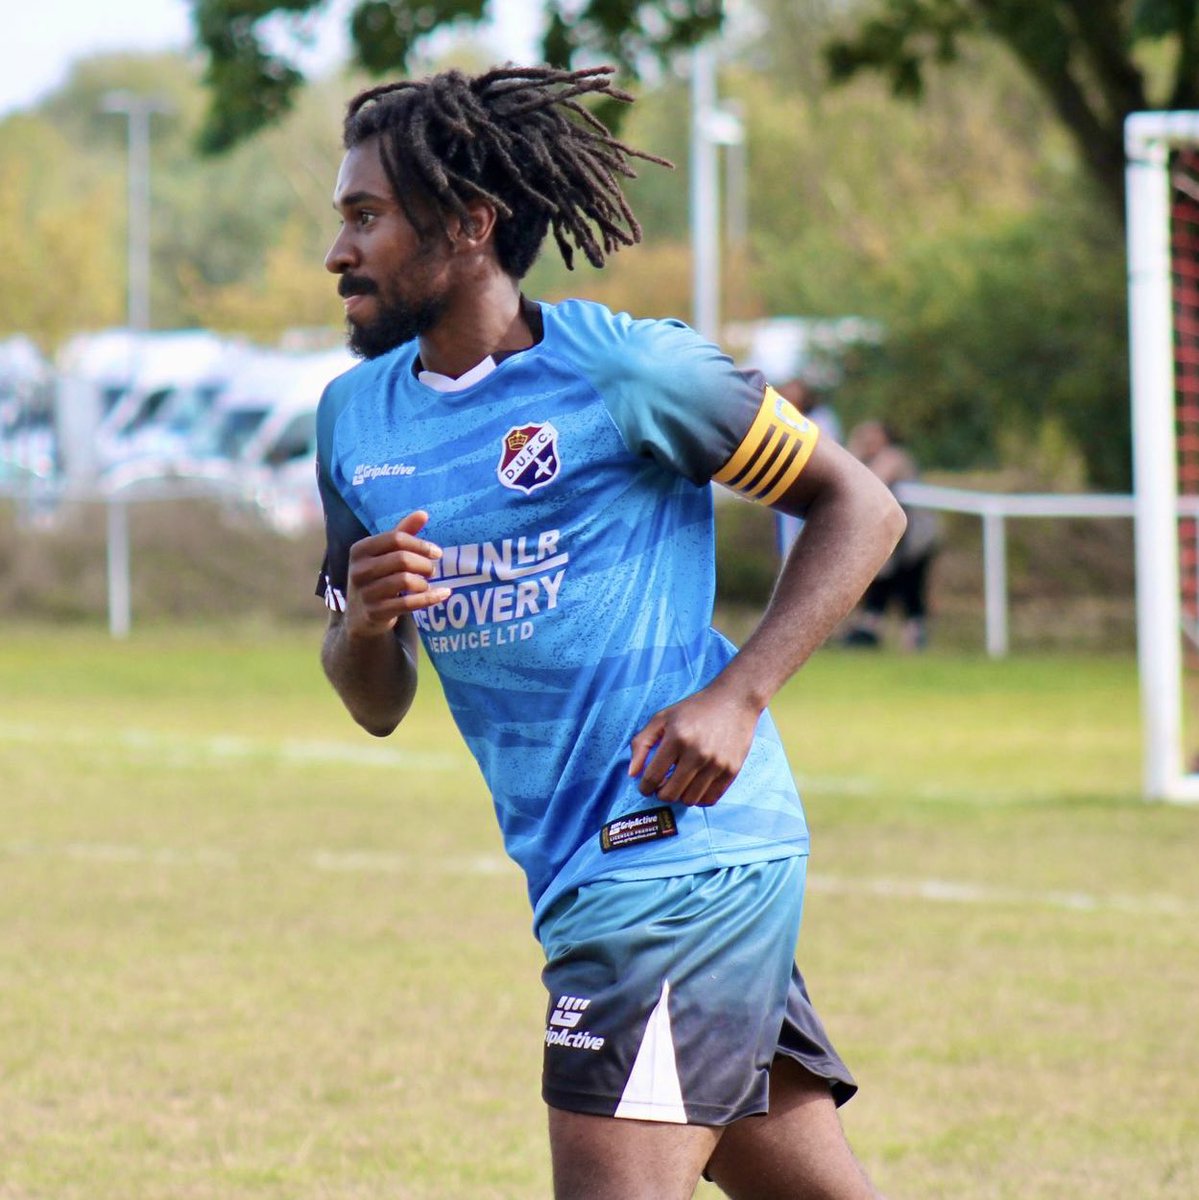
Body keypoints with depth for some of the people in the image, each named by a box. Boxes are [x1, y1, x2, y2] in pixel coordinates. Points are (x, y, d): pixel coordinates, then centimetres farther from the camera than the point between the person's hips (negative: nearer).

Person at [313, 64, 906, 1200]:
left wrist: (735, 695, -14)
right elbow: (377, 705, 17)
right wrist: (362, 618, -7)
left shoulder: (624, 372, -9)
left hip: (677, 850, -7)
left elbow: (859, 507, -3)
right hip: (583, 872, 7)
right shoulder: (355, 417, 11)